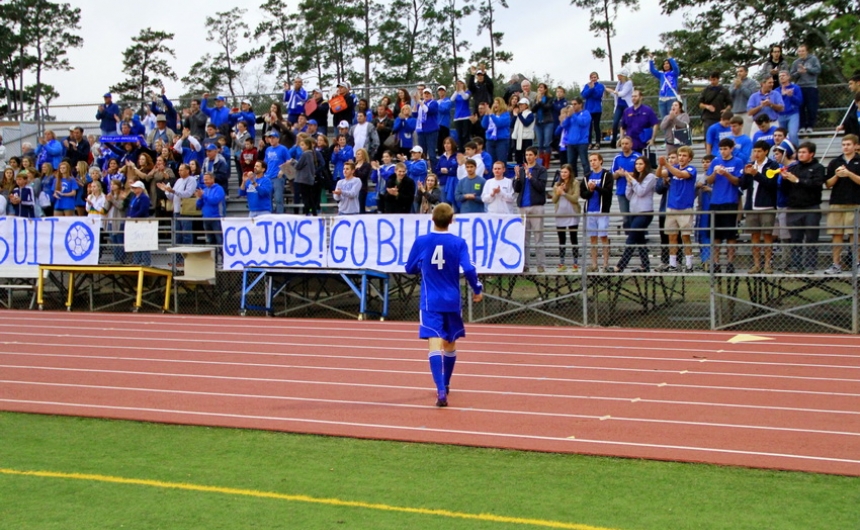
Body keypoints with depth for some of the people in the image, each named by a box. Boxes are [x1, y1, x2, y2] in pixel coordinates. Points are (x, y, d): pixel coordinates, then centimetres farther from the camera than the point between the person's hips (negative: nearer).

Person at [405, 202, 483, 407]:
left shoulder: (421, 242, -4)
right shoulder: (458, 243, -6)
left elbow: (410, 268, 7)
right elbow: (468, 269, -14)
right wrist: (477, 290, 1)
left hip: (430, 303, -1)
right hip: (452, 301, 2)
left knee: (435, 345, -10)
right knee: (450, 344, 20)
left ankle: (441, 391, -27)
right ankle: (445, 385, 37)